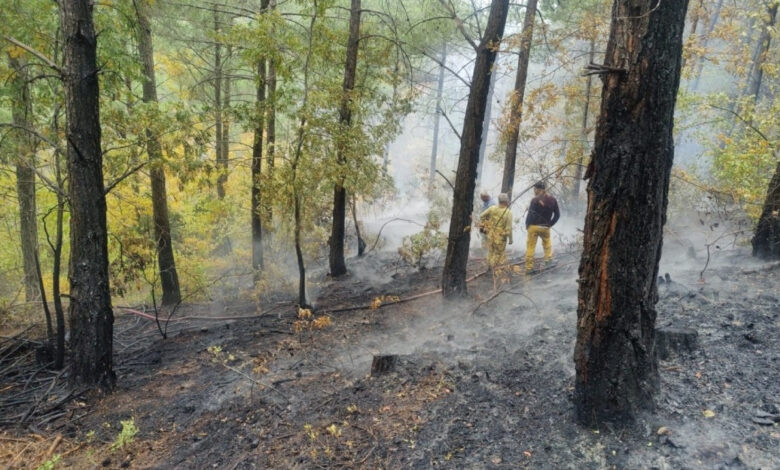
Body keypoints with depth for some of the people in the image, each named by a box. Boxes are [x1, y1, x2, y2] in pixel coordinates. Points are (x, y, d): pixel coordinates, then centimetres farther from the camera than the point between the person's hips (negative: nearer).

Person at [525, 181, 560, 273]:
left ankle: (529, 267, 3)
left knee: (530, 246, 3)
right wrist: (550, 224, 12)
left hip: (534, 227, -4)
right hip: (545, 227, 4)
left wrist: (527, 224, -2)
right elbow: (557, 214, 7)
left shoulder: (535, 200, -13)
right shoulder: (552, 200, 3)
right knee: (547, 242, 30)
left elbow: (530, 214, -16)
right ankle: (548, 258, 21)